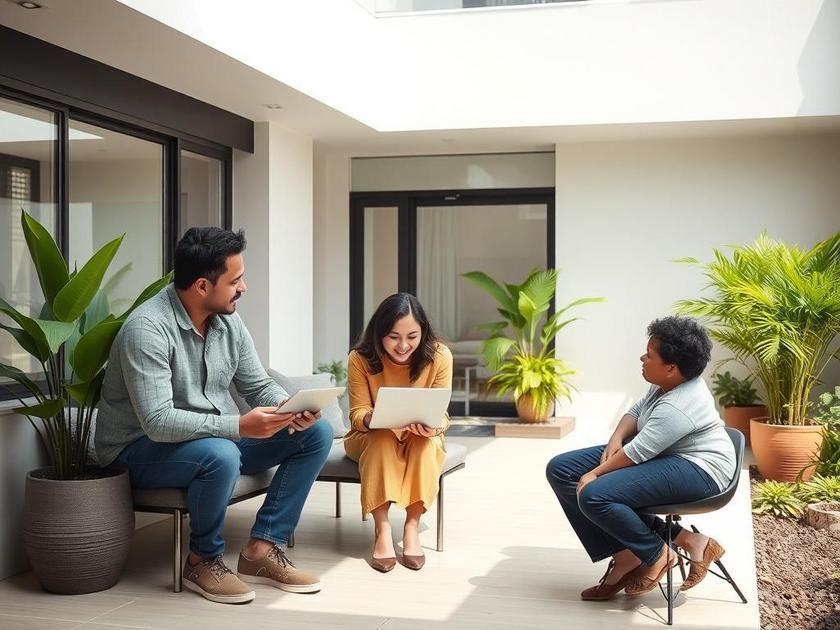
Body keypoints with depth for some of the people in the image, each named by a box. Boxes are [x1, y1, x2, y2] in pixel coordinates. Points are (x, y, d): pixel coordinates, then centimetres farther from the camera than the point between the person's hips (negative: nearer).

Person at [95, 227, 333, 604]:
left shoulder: (228, 322, 0)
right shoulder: (147, 329, -24)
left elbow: (258, 386, 6)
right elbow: (158, 422, -31)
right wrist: (238, 426, -38)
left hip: (219, 437, 8)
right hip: (143, 448, -8)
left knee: (316, 433, -5)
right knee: (220, 454, -40)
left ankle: (262, 549, -6)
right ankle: (203, 560, -11)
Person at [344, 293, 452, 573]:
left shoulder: (439, 357, -17)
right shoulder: (361, 359, -18)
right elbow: (358, 413, -16)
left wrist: (433, 427, -39)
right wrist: (374, 419, -40)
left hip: (422, 442, 1)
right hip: (370, 439, 0)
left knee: (426, 442, -32)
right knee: (382, 438, -33)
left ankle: (412, 526, -25)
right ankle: (382, 530, -31)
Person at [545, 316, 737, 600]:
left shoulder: (679, 407, -28)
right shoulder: (669, 383, 3)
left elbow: (638, 452, -27)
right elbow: (636, 411, 17)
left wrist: (594, 474, -16)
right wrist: (616, 439, -3)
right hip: (659, 455, 11)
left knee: (593, 495, -33)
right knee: (560, 470, -2)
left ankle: (656, 554, -10)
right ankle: (624, 553, -5)